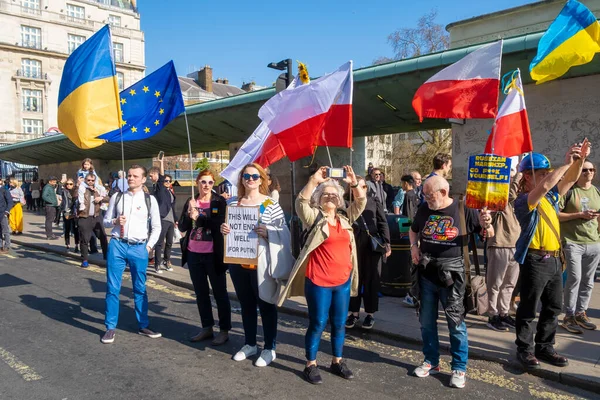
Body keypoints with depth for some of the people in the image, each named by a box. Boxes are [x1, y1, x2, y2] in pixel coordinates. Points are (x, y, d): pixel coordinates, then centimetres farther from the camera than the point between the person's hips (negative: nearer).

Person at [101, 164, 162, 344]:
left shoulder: (149, 200, 3)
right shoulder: (117, 197, 6)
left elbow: (156, 227, 6)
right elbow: (106, 221, 11)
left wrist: (149, 246, -2)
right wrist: (115, 221, -10)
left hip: (139, 248, 0)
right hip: (117, 245, 1)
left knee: (140, 288, 9)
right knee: (113, 287, 3)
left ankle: (144, 326, 22)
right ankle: (110, 327, 15)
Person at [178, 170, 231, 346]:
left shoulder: (219, 201, -4)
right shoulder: (190, 202, 7)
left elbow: (220, 224, -16)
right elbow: (182, 227, 4)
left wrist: (198, 216, -19)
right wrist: (189, 215, -14)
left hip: (213, 255, -5)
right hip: (193, 254, 5)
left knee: (220, 293, 4)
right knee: (201, 293, 14)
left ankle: (224, 330, 13)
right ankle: (207, 328, 27)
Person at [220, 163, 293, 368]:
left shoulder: (271, 203, -5)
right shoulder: (234, 203, 8)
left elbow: (284, 232, -8)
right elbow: (228, 227, 16)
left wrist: (267, 232, -25)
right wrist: (223, 229, -6)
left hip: (261, 262, -4)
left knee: (266, 304, 5)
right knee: (246, 303, 16)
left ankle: (269, 348, 19)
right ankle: (249, 344, 32)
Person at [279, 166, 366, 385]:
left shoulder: (345, 218, 10)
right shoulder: (314, 218, -4)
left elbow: (361, 202, 3)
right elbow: (301, 203, -20)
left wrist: (354, 183, -13)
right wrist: (314, 180, -29)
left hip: (343, 280, 5)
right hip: (319, 281, -5)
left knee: (339, 323, 15)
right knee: (318, 323, 4)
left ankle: (337, 361, 30)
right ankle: (311, 365, 18)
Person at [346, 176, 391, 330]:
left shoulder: (374, 202, 7)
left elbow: (383, 223, 6)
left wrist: (386, 243, -1)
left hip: (373, 246, 1)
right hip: (353, 246, -1)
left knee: (371, 280, 7)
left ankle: (370, 313, 19)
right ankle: (354, 312, 21)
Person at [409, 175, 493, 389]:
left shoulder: (463, 210, -8)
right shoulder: (424, 209, 2)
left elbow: (489, 235, -1)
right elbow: (413, 230, 19)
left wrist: (486, 225, -24)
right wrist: (414, 246, 1)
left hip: (451, 273, -4)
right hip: (426, 272, 4)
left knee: (456, 323, 5)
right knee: (426, 321, 13)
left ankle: (459, 368, 20)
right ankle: (431, 361, 30)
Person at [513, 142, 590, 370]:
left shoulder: (550, 196, 10)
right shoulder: (523, 200, -14)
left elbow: (570, 180, 12)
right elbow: (545, 186, -30)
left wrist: (580, 159, -5)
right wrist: (567, 162, -24)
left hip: (554, 260, 8)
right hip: (535, 261, -8)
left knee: (553, 308, 16)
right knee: (528, 310, 3)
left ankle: (545, 347, 28)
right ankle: (525, 349, 16)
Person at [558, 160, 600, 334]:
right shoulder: (568, 190, -5)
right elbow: (556, 215, -10)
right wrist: (580, 215, -16)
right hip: (572, 242, -6)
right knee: (574, 278, -9)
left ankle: (581, 313, 21)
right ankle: (569, 316, 1)